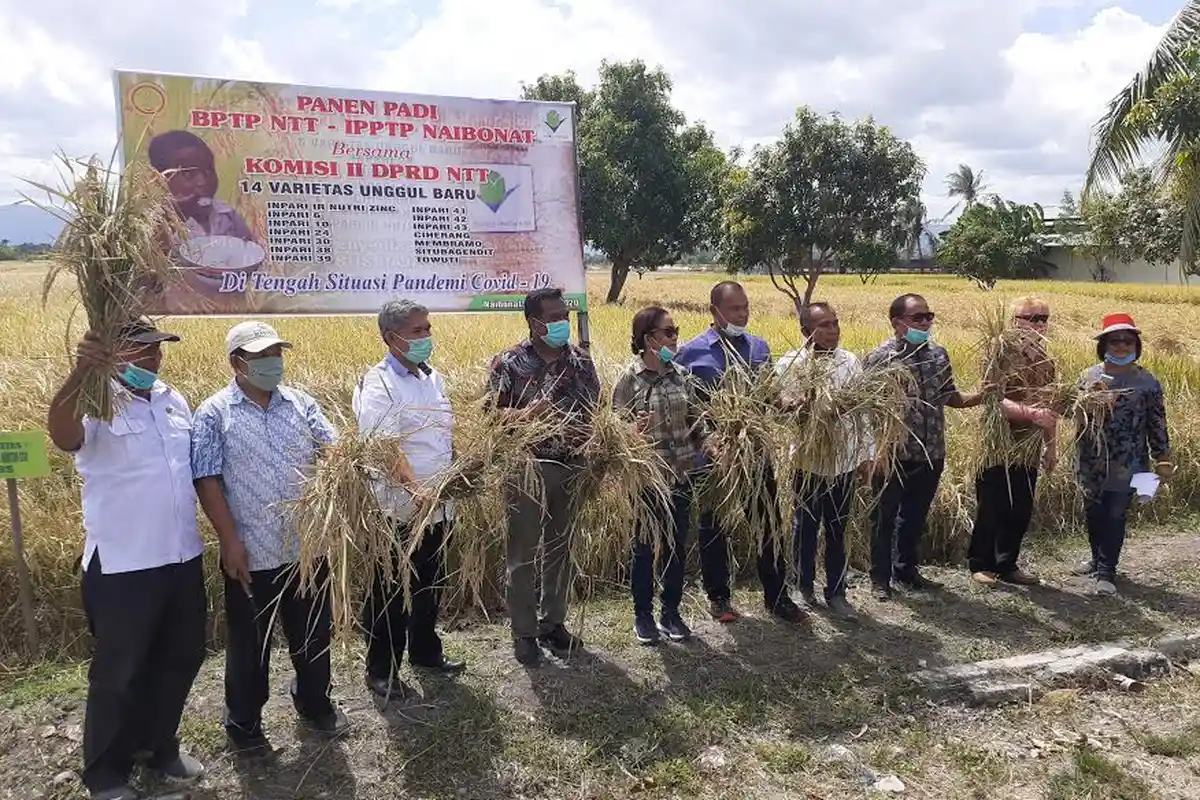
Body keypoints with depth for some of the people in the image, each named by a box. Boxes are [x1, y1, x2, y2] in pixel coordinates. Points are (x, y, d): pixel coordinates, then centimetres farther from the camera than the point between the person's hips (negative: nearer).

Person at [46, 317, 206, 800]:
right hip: (122, 566, -6)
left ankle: (160, 746, 40)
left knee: (179, 660, 19)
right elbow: (62, 435, -37)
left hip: (182, 558, 7)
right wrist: (81, 372, -53)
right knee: (119, 672, 9)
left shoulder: (174, 401, 7)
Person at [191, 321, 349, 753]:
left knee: (313, 632, 18)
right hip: (250, 553, -3)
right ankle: (244, 721, 33)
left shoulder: (301, 404, 3)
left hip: (306, 546, 4)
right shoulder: (214, 414, -7)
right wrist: (230, 542, -14)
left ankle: (315, 702, 40)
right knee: (248, 642, 13)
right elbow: (207, 481, -10)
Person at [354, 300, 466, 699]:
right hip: (399, 511, -7)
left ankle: (426, 651, 40)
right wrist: (416, 488, -39)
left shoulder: (433, 378, 10)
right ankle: (381, 670, 22)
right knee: (390, 592, 7)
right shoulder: (377, 386, -16)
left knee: (430, 585, 21)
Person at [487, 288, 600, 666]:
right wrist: (523, 415, -29)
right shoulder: (509, 363, -7)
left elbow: (595, 411, 9)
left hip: (571, 467, 4)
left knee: (561, 549, 14)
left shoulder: (581, 361, 5)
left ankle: (553, 623, 30)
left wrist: (591, 443, -10)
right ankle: (524, 631, 20)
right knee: (523, 553, 5)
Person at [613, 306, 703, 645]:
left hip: (681, 476, 4)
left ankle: (671, 613, 29)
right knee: (645, 547, 8)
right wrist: (634, 430, -29)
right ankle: (643, 616, 25)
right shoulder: (629, 379, -9)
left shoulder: (681, 375, 4)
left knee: (677, 546, 12)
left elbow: (694, 421, 11)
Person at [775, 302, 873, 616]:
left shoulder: (850, 361, 4)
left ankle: (836, 592, 25)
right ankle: (804, 587, 29)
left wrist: (867, 452, 6)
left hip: (845, 458, 3)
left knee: (838, 530, 12)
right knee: (805, 527, 11)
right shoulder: (790, 364, -8)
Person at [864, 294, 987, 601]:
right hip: (893, 455, -5)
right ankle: (880, 578, 23)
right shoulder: (879, 358, -12)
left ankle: (907, 570, 36)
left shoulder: (939, 354, 5)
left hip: (932, 454, 5)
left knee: (916, 517, 18)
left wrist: (983, 395, -3)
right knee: (885, 518, 8)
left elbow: (950, 397, 14)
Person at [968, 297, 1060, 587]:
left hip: (1029, 451, 6)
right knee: (991, 510, 2)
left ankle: (1007, 564, 25)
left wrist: (1050, 447, 17)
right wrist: (1030, 413, -35)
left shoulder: (1047, 363, 10)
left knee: (1021, 512, 11)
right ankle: (980, 564, 16)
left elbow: (1049, 408, 17)